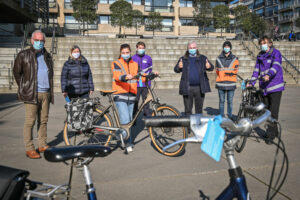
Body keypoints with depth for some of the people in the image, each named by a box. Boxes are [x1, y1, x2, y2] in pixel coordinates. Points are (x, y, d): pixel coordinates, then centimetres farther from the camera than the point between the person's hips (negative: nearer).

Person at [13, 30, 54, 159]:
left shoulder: (47, 56, 17)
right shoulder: (23, 55, 3)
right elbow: (17, 73, 8)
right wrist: (24, 88, 4)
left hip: (46, 93, 5)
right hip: (31, 94, -4)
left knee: (43, 120, 8)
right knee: (30, 121, -4)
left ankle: (42, 145, 17)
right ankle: (29, 149, 3)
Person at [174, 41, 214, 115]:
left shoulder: (202, 58, 9)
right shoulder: (183, 59, 9)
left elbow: (212, 67, 3)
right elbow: (176, 70, 3)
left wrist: (209, 66, -23)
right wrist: (179, 67, -22)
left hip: (200, 87, 0)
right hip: (187, 88, 0)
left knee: (199, 109, 9)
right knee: (188, 109, 5)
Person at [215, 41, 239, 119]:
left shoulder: (234, 59, 4)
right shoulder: (219, 59, 7)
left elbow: (236, 70, 8)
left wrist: (230, 73, -4)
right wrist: (221, 76, 9)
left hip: (231, 83, 0)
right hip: (221, 83, 1)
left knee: (230, 101, 4)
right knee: (221, 101, 6)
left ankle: (230, 116, 15)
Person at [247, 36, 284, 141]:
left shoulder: (276, 53, -4)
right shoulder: (260, 56, 15)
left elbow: (276, 65, -21)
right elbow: (257, 70, 13)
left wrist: (268, 75, -40)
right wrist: (252, 83, 2)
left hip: (275, 86, -6)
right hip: (264, 87, 6)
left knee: (273, 111, -9)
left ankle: (271, 134, -4)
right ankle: (274, 131, 25)